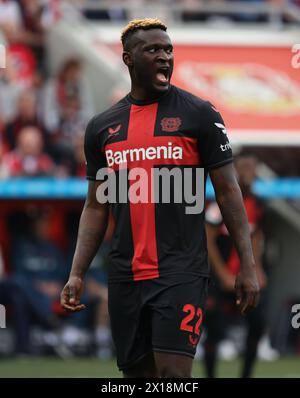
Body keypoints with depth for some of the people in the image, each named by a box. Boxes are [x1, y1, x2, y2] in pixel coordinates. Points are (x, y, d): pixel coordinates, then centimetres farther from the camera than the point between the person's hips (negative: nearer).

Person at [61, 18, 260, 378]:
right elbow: (96, 206, 14)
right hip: (125, 275, 4)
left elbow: (227, 192, 0)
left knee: (173, 373, -15)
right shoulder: (102, 127, 11)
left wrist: (247, 266, -4)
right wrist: (77, 274, 5)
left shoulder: (199, 115, 0)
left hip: (181, 270, -4)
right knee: (138, 371, 7)